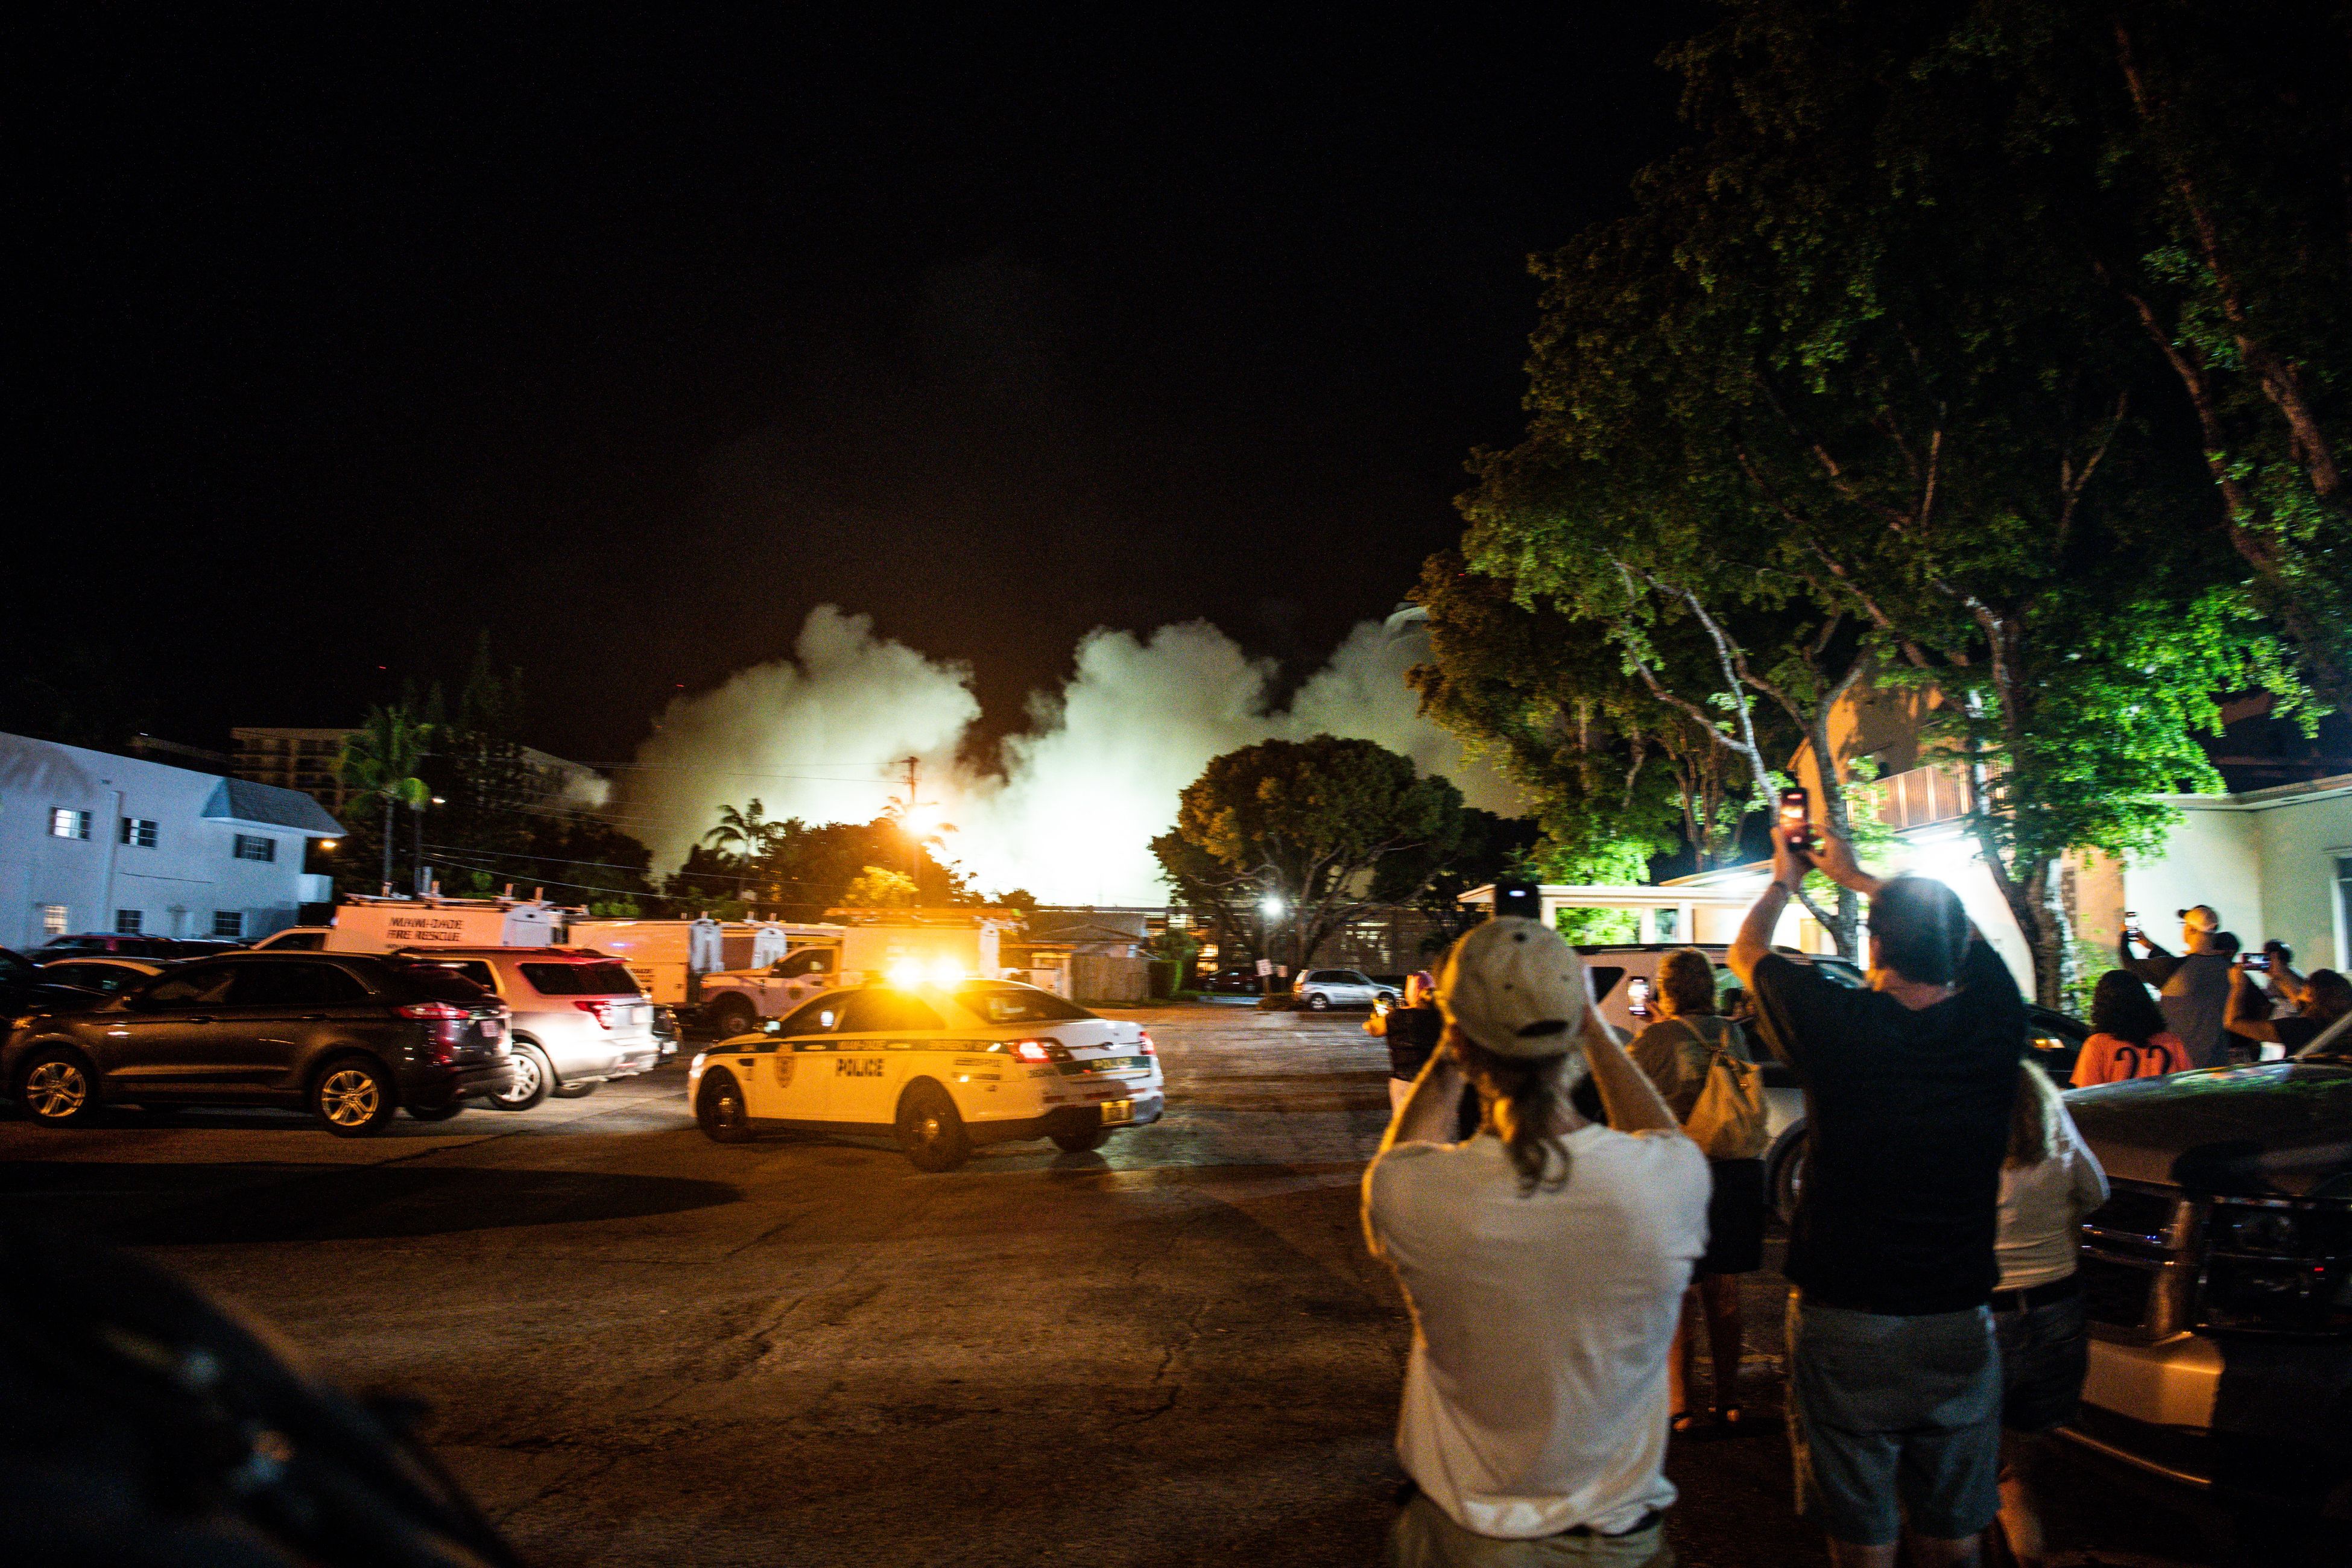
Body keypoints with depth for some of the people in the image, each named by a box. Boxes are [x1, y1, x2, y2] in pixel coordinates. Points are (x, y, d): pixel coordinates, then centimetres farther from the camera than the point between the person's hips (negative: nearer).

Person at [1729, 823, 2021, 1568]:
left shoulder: (1838, 1026, -18)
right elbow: (1964, 934, 14)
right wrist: (1855, 876, 27)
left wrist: (1785, 878, 22)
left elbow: (1747, 951, 3)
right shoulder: (1993, 1024, -9)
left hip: (1844, 1327, -3)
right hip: (1959, 1323, 3)